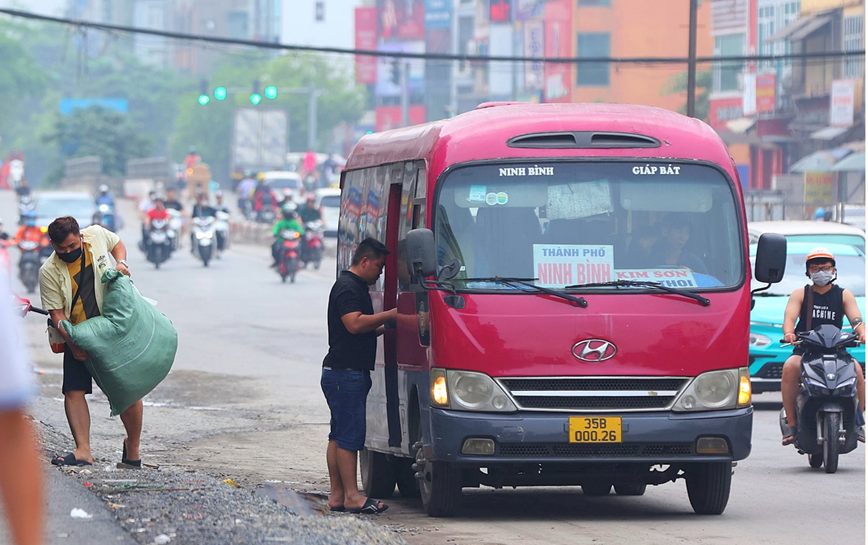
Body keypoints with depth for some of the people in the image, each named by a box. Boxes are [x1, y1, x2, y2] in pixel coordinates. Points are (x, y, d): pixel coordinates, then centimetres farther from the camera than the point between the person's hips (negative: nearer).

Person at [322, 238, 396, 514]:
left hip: (351, 374, 11)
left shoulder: (355, 287, 22)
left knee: (340, 435, 9)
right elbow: (354, 324, -24)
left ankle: (337, 495, 10)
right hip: (345, 372, -11)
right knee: (349, 435, -10)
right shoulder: (347, 288, -12)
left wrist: (383, 327, 15)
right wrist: (388, 316, -15)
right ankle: (351, 496, -11)